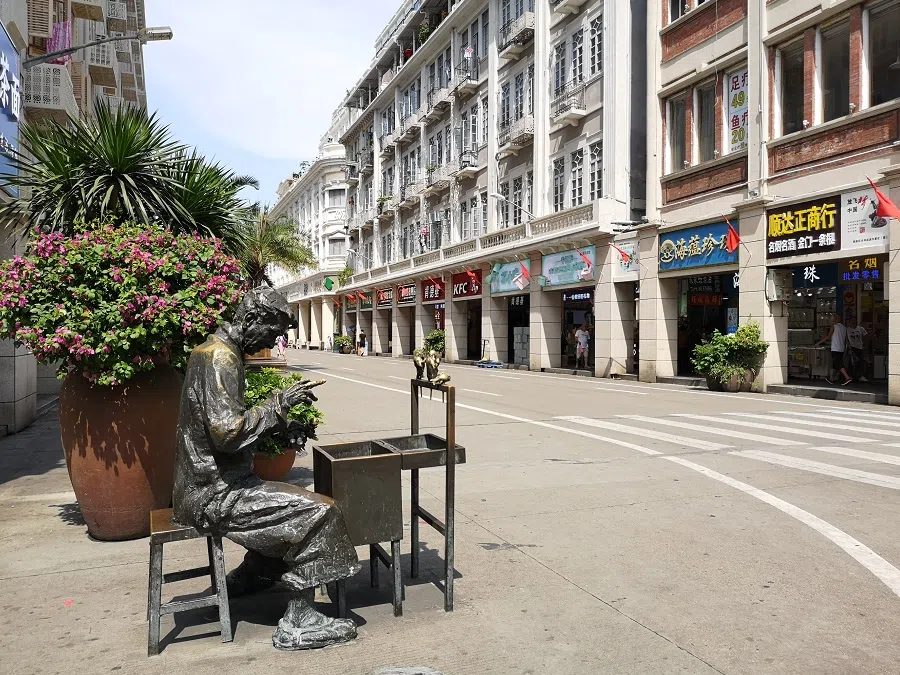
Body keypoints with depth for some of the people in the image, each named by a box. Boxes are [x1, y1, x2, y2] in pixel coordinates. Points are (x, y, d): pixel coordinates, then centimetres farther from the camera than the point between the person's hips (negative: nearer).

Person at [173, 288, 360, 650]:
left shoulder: (217, 350, 13)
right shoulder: (220, 356, -19)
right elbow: (226, 432, -28)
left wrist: (280, 426, 12)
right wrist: (278, 403, -21)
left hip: (207, 483, 11)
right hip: (212, 493, -10)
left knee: (289, 505, 25)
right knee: (317, 513, -16)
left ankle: (245, 579, 32)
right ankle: (297, 624, -9)